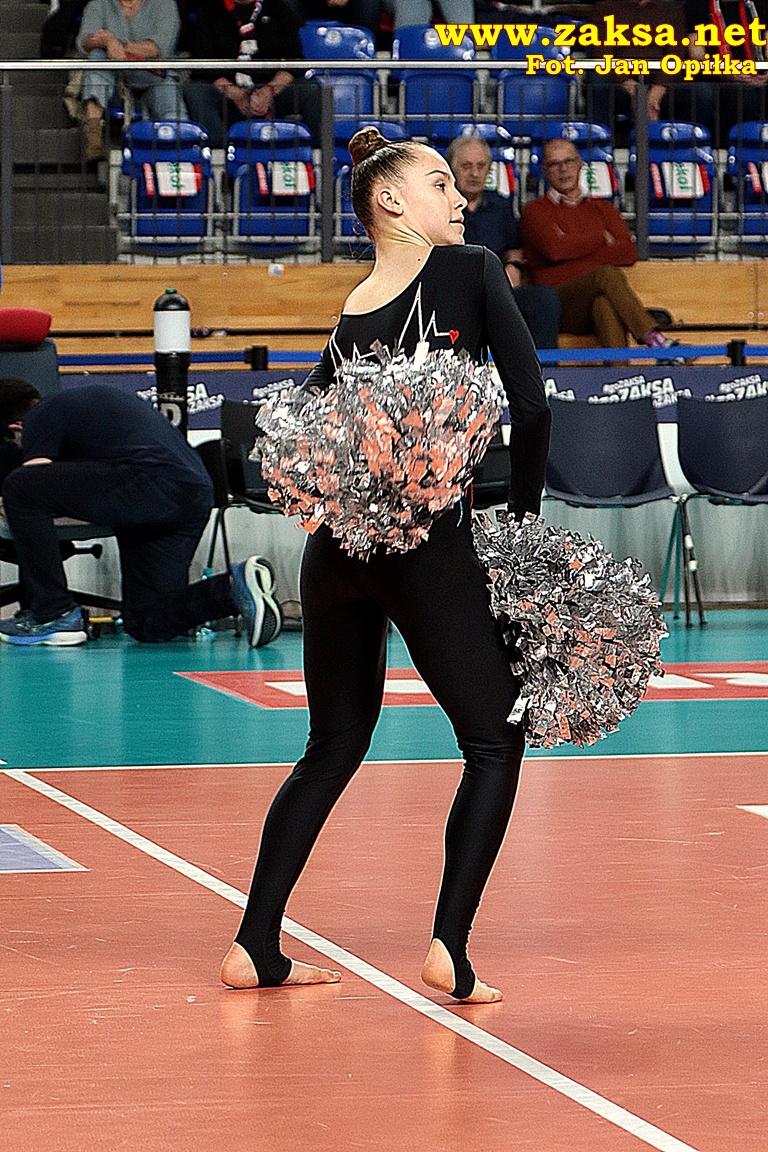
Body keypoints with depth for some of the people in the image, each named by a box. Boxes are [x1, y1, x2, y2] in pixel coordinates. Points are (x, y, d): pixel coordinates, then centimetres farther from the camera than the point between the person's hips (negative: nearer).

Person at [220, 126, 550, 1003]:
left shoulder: (350, 320, 12)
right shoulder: (469, 272, -3)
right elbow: (530, 405, -8)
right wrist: (521, 522, 0)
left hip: (336, 552, 6)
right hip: (428, 551, -6)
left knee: (333, 748, 18)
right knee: (496, 742, 7)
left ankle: (256, 948, 15)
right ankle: (449, 952, -6)